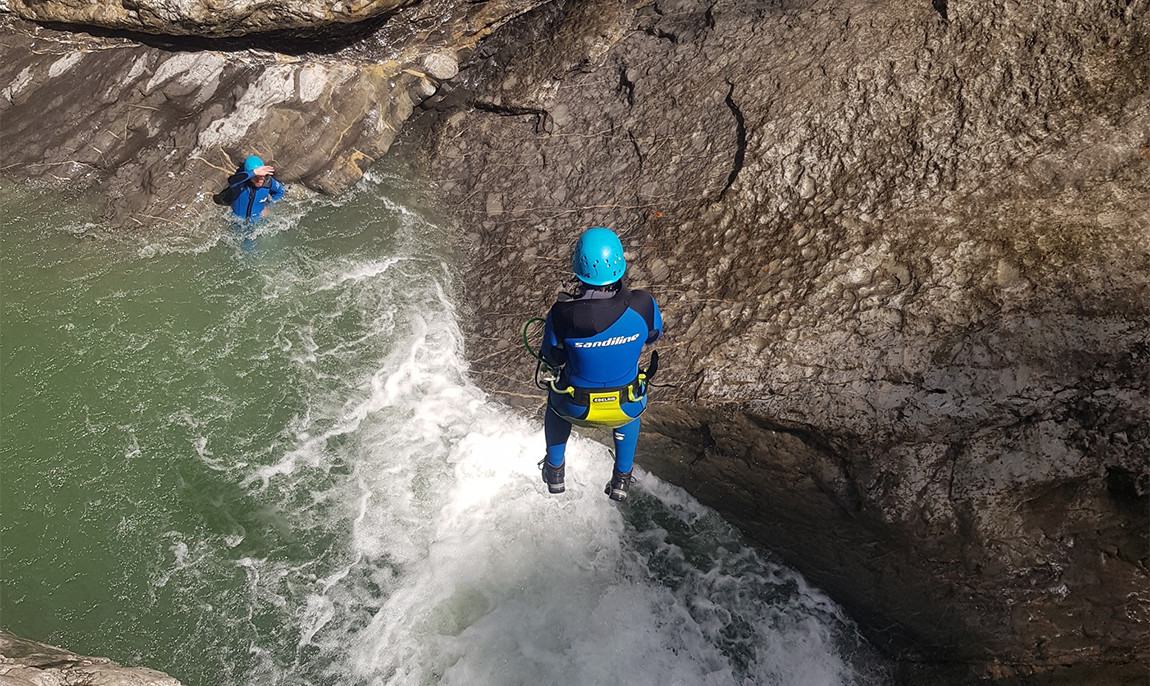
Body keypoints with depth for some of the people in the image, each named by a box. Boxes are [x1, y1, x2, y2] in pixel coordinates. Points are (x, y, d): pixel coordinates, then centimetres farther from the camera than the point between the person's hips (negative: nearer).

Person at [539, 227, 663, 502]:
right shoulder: (642, 305, -24)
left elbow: (553, 359, -8)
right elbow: (654, 335, 0)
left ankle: (555, 471, 51)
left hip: (576, 408, -1)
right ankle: (622, 478, 47)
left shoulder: (562, 314, -27)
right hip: (627, 409, 1)